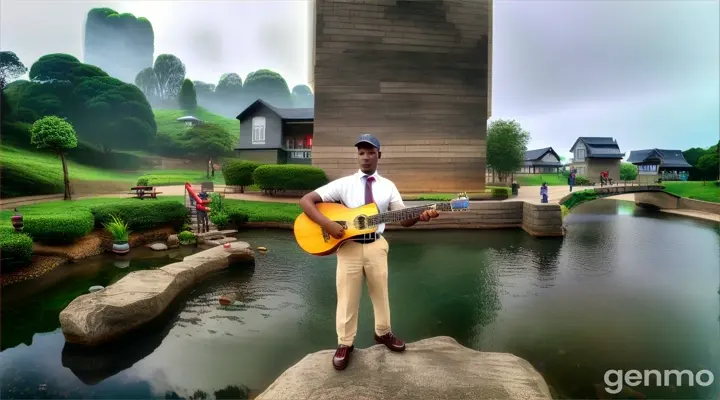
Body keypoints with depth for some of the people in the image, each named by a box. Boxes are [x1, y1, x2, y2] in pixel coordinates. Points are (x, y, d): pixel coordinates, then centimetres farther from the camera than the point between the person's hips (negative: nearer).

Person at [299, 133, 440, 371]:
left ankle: (383, 333, 41)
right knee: (347, 297, 7)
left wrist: (420, 216, -21)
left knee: (380, 292, 17)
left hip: (376, 245, 2)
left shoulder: (388, 186, 2)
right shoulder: (344, 184, -6)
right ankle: (345, 344, 26)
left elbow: (403, 219, 1)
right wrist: (327, 224, -23)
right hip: (349, 245, -2)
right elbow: (306, 201, -10)